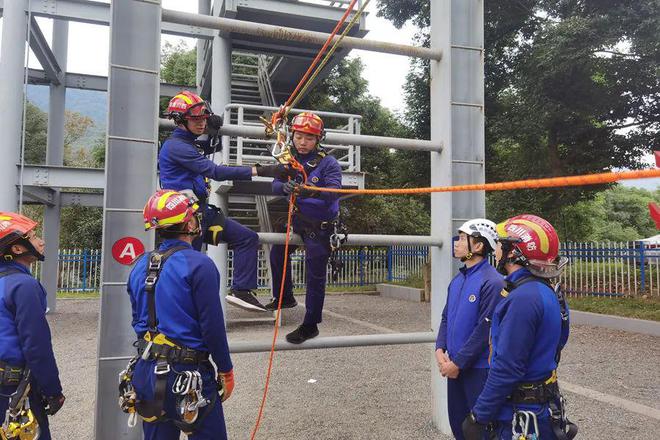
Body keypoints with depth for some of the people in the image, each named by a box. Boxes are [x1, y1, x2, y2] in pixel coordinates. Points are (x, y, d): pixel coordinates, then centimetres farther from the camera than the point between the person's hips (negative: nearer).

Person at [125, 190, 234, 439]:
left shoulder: (140, 266, 5)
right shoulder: (199, 265, -16)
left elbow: (138, 320, 14)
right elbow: (213, 325, -17)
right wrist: (226, 371, -5)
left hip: (147, 372, 7)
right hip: (187, 376, -7)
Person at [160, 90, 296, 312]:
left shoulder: (188, 143, 16)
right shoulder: (175, 146, -14)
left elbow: (206, 152, 40)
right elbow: (215, 171, -23)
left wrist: (212, 133, 17)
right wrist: (259, 170, -27)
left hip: (202, 210, 10)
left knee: (247, 238, 2)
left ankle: (241, 291, -2)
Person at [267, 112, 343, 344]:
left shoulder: (328, 163, -17)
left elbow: (334, 191, -31)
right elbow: (275, 185, -10)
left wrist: (313, 191, -50)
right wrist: (284, 187, -33)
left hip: (320, 225, -7)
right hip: (298, 219, 7)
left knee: (315, 276, -3)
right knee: (277, 252, 22)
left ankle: (310, 325, 10)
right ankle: (284, 298, 44)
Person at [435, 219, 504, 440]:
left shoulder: (492, 282, -18)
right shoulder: (457, 280, 9)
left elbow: (485, 329, -20)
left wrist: (458, 363, -16)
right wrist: (440, 350, -2)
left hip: (479, 369, -8)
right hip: (454, 366, 8)